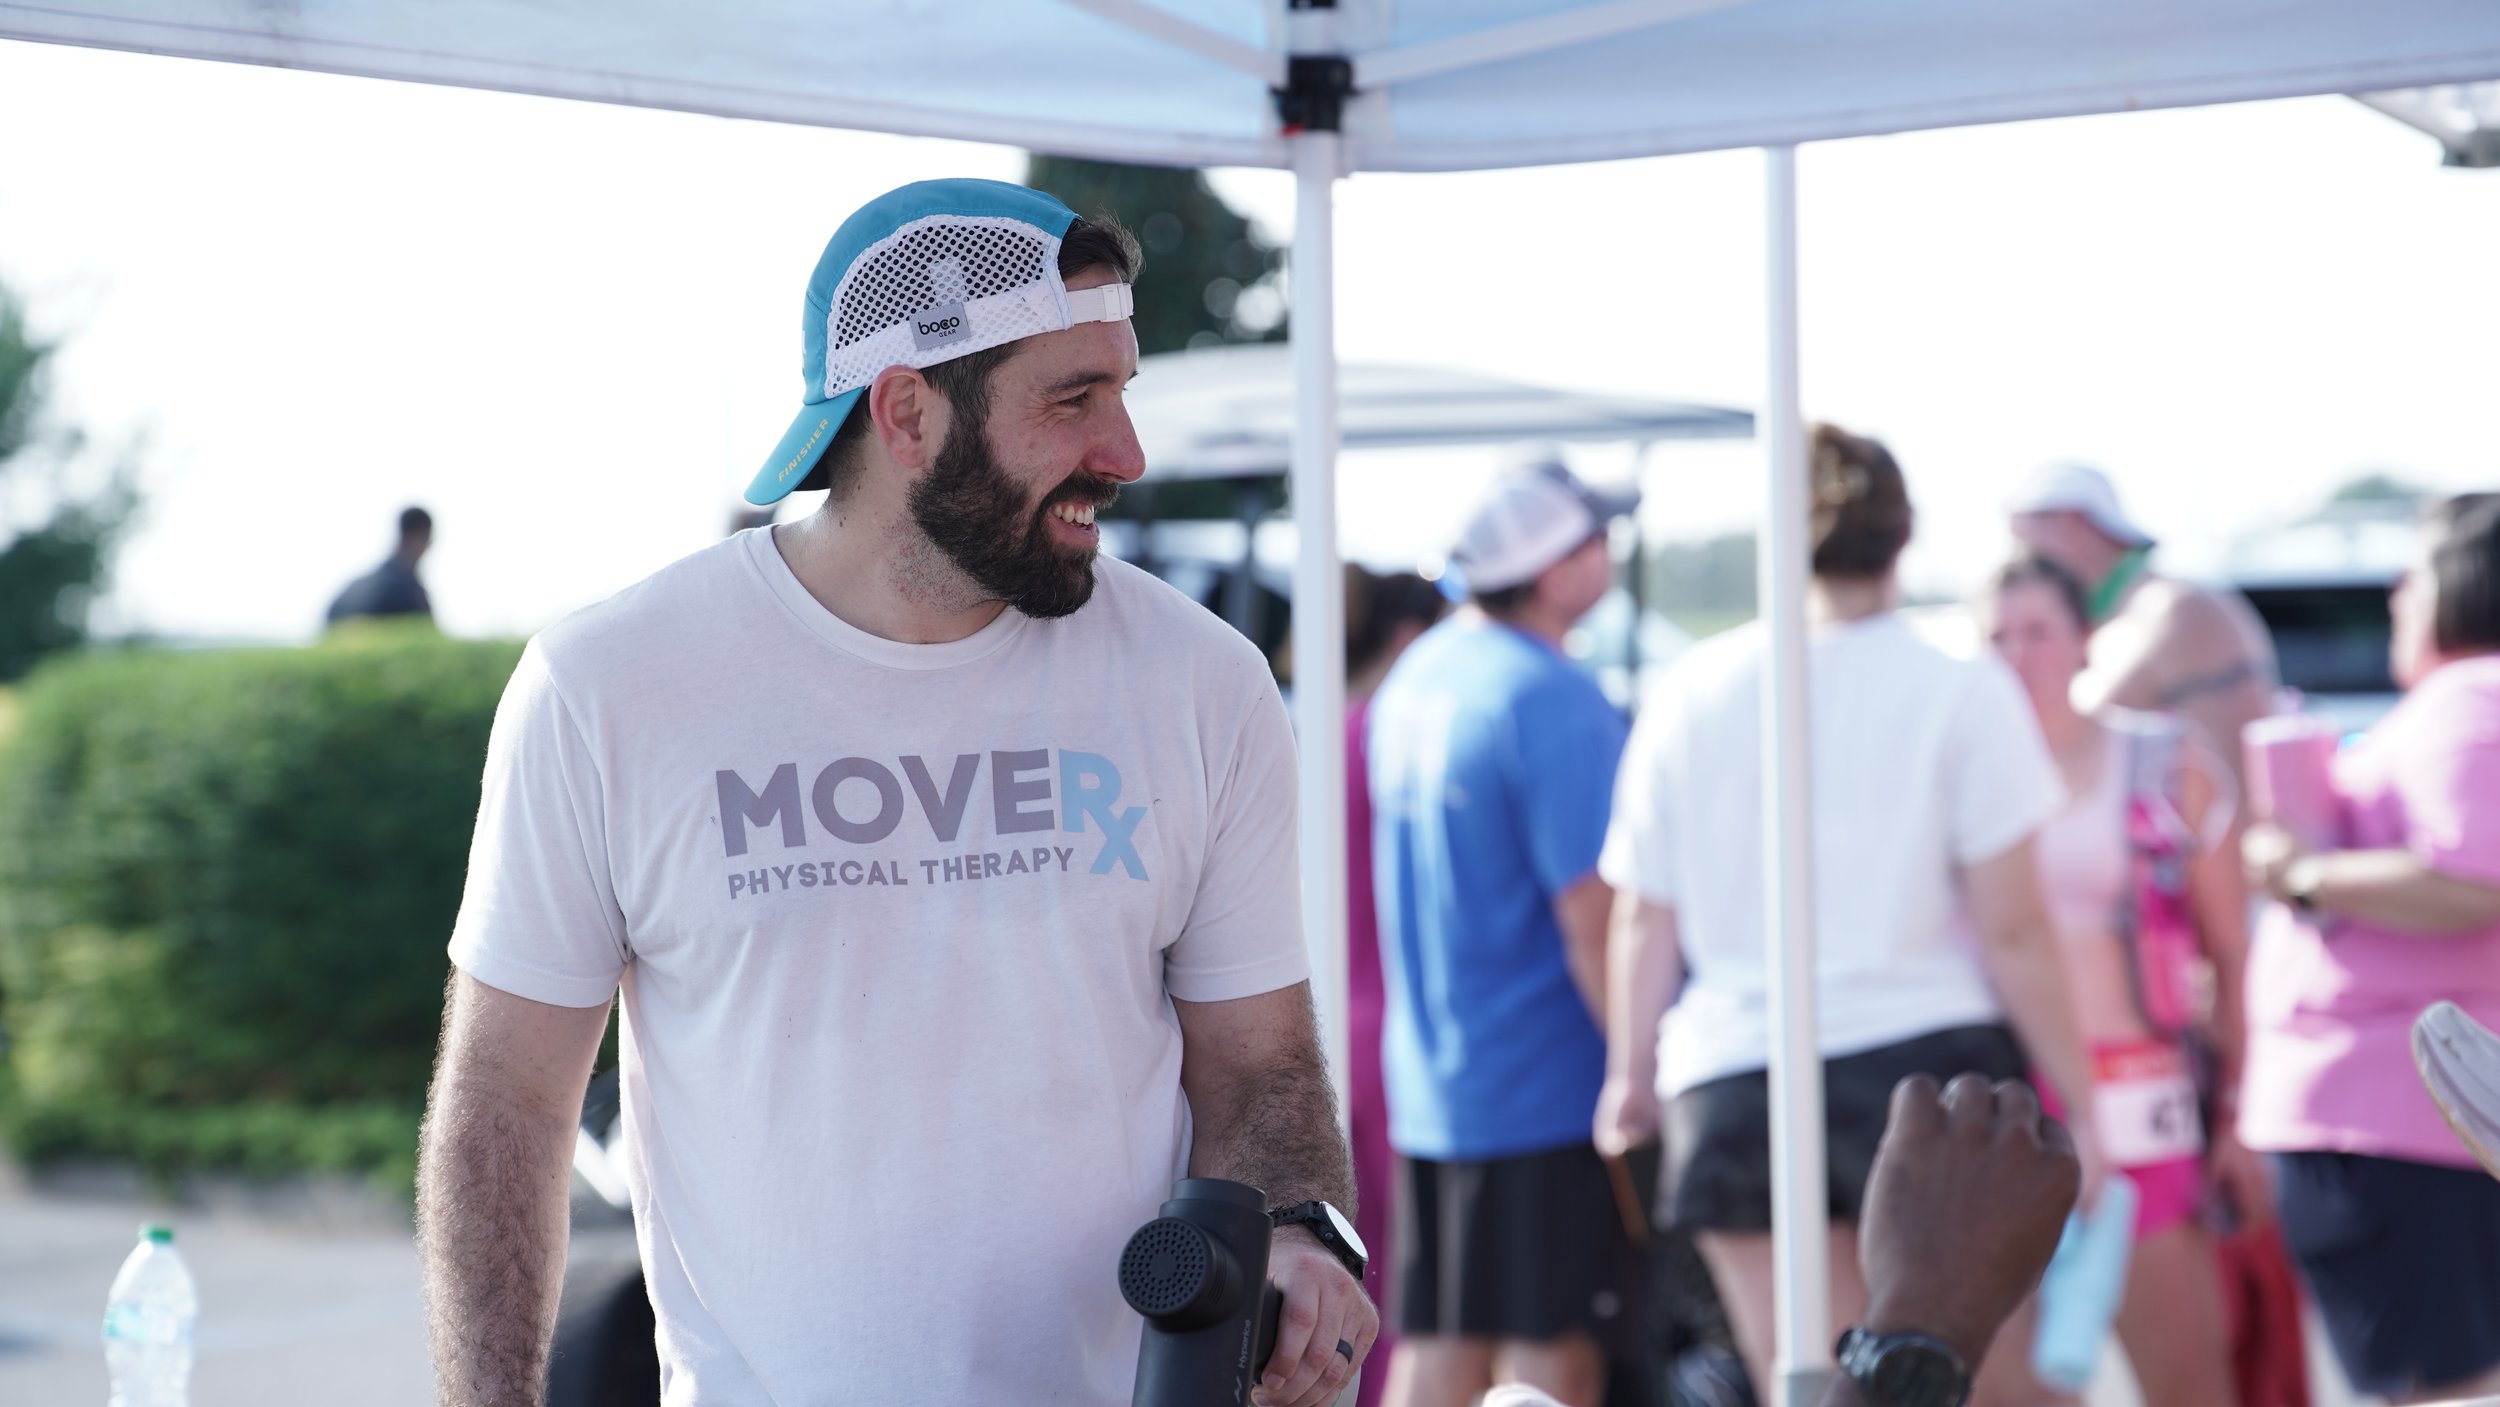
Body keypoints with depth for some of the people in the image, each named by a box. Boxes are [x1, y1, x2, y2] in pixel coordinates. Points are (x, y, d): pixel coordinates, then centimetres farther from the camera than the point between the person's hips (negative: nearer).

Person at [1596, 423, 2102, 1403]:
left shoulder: (1694, 694, 5)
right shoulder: (1961, 691, -3)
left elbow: (1645, 921, 7)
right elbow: (2013, 929, -5)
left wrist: (1632, 1073, 20)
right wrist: (2076, 1099, 2)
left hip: (1734, 1086, 2)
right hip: (1932, 1054, -2)